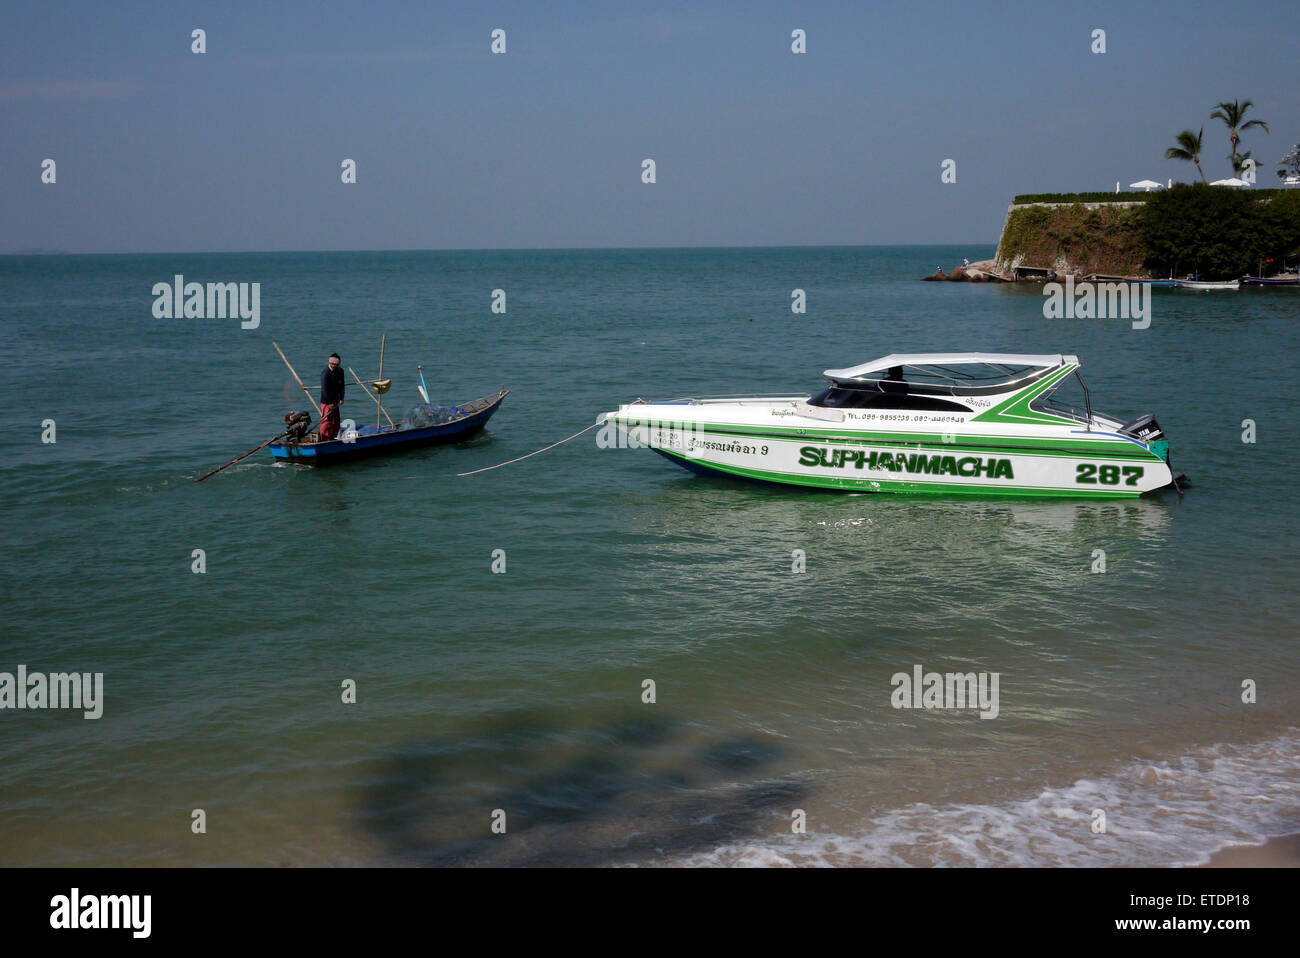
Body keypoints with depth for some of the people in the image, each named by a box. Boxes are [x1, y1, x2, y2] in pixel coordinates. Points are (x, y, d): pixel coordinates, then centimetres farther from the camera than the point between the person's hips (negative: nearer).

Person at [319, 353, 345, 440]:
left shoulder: (340, 371, 5)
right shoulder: (325, 373, -18)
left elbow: (341, 386, 14)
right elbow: (324, 389, -20)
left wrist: (341, 398, 5)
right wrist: (329, 403, -19)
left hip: (335, 401, 8)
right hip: (326, 402, -8)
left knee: (336, 422, 13)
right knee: (327, 421, -8)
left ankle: (332, 439, 24)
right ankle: (324, 440, -2)